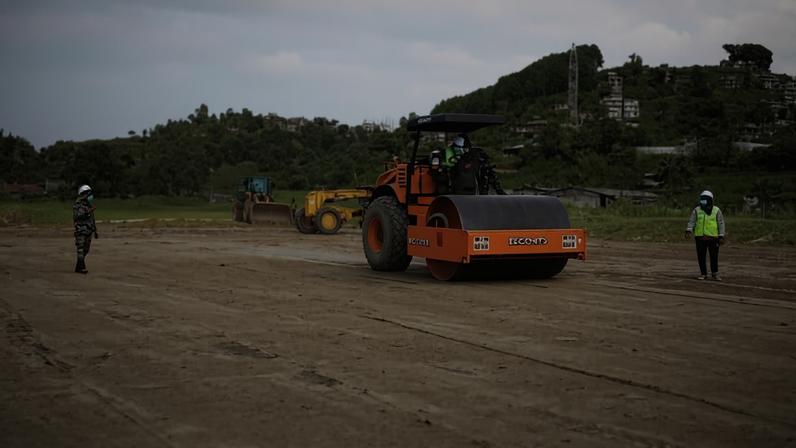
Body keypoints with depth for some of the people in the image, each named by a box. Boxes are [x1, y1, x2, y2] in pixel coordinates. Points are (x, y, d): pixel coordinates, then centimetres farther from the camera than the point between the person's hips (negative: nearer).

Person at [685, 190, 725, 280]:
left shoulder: (716, 211, 3)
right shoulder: (697, 210, 6)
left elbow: (721, 224, 4)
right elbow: (691, 221, 0)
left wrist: (721, 237, -3)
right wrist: (688, 231, -17)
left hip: (713, 238, -1)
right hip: (700, 238, 1)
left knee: (714, 256, 1)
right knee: (701, 257, 2)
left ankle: (715, 274, 15)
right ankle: (703, 274, 13)